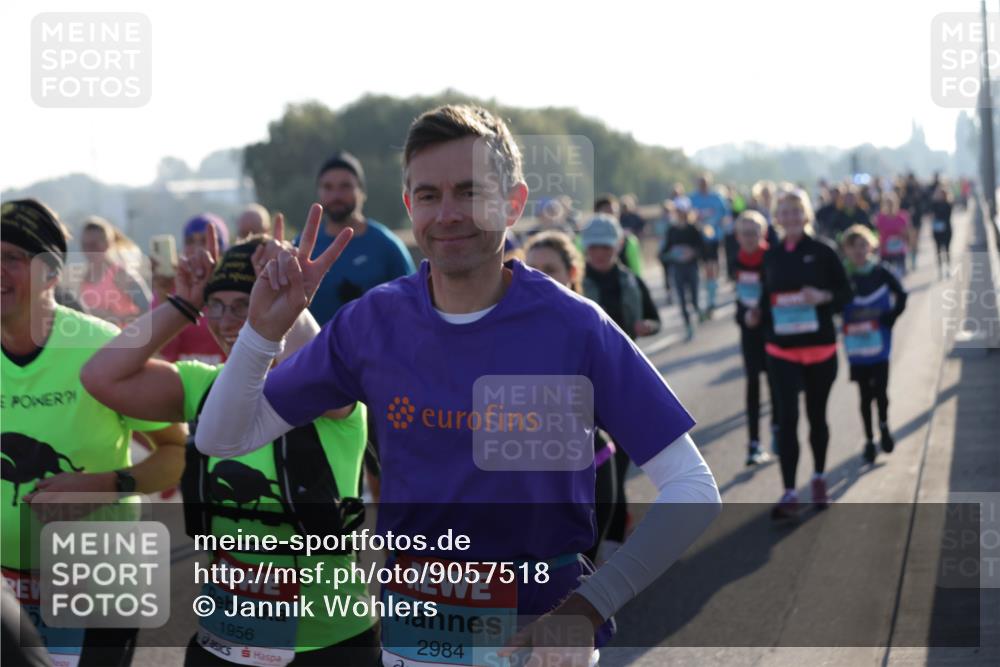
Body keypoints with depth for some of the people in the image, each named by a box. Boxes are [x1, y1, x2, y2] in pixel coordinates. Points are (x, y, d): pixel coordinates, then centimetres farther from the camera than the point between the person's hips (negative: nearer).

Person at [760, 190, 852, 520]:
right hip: (781, 350, 1)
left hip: (819, 347, -1)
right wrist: (762, 318, 0)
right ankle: (789, 493, -7)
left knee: (816, 414, 13)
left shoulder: (822, 252, -4)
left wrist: (822, 297, -20)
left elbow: (845, 292, -2)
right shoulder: (772, 256, 4)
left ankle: (819, 479, 33)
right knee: (787, 418, -7)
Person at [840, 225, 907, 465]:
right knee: (865, 394, 8)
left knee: (880, 390, -6)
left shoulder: (881, 273, -5)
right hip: (856, 345, 1)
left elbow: (901, 297, 4)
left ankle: (884, 425, 23)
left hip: (879, 344, -1)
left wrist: (889, 318, -5)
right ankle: (869, 440, 20)